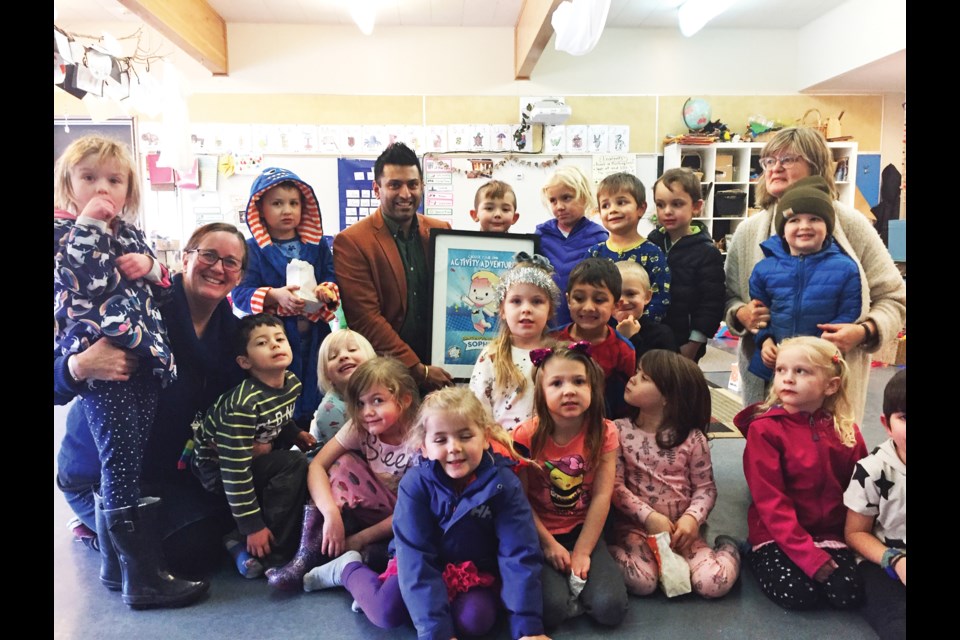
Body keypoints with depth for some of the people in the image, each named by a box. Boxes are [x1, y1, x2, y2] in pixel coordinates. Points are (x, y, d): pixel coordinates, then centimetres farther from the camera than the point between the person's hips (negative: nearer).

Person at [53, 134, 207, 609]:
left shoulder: (130, 234, 18)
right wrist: (87, 225, -18)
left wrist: (152, 268, -1)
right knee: (121, 465, -5)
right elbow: (81, 283, -19)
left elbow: (164, 291, 20)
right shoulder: (63, 232, -2)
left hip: (144, 359, 7)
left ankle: (114, 562, 29)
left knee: (121, 464, 15)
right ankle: (144, 578, 3)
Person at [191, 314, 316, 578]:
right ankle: (244, 543, -15)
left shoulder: (292, 383, -8)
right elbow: (235, 470, -31)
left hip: (258, 453, 8)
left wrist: (294, 434, -4)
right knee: (294, 465, -24)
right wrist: (252, 526, -28)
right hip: (217, 468, -8)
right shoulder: (243, 404, -32)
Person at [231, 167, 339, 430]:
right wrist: (274, 295, -24)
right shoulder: (252, 249, 0)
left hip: (313, 337, 3)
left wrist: (327, 291, -18)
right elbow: (240, 292, -7)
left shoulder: (317, 245, 10)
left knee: (311, 403, 9)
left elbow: (333, 280, 5)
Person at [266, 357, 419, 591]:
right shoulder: (359, 427, -11)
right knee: (344, 464, -21)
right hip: (371, 512, 5)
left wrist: (361, 539, -23)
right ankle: (308, 557, -20)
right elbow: (317, 466, -20)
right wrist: (331, 513, -35)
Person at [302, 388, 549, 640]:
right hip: (427, 562, 0)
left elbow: (520, 554, -22)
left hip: (478, 571, 1)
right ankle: (349, 569, 12)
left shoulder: (503, 483, -23)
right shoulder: (415, 483, -22)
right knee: (386, 612, -20)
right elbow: (416, 557, -25)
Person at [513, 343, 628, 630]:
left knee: (610, 608, -16)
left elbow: (601, 496, -11)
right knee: (551, 609, -23)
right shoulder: (527, 435, -14)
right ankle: (556, 577, 7)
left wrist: (582, 552, -14)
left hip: (583, 530, 2)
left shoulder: (603, 433, -9)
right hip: (539, 534, -2)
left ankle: (578, 577, 11)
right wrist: (549, 544, -13)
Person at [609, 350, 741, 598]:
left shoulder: (692, 438, -4)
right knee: (641, 581, -28)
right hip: (636, 524, -1)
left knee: (715, 583, -20)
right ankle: (615, 553, 3)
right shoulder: (619, 430, -5)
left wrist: (692, 518, -18)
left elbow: (705, 487, 1)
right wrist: (648, 516, -18)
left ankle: (727, 548, 12)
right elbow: (615, 485, -8)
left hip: (680, 527, 1)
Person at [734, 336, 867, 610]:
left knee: (848, 596, -15)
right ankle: (756, 555, 8)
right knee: (799, 595, -20)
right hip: (776, 534, -3)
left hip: (830, 533, 4)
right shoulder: (764, 429, -14)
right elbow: (770, 501, -16)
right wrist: (808, 555, -20)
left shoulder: (848, 432, -1)